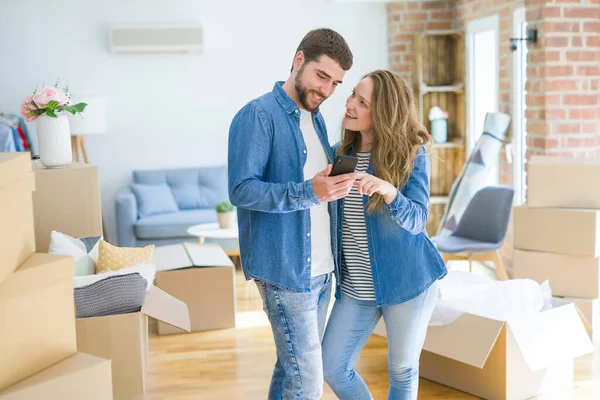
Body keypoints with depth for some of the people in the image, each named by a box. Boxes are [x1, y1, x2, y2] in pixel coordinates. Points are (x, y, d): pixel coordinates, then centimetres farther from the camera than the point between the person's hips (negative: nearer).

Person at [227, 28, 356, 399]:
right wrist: (308, 192, -29)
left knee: (294, 366, 17)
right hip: (284, 270, -8)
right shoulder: (258, 115, -11)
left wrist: (335, 184, 8)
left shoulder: (316, 118, 14)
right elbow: (242, 190, -20)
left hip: (320, 268, 8)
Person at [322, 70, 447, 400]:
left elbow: (416, 220, -22)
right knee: (332, 368, 5)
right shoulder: (341, 152, 2)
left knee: (403, 370, 13)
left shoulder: (411, 153, -11)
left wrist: (388, 191, -39)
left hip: (405, 281, -4)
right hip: (356, 286, 4)